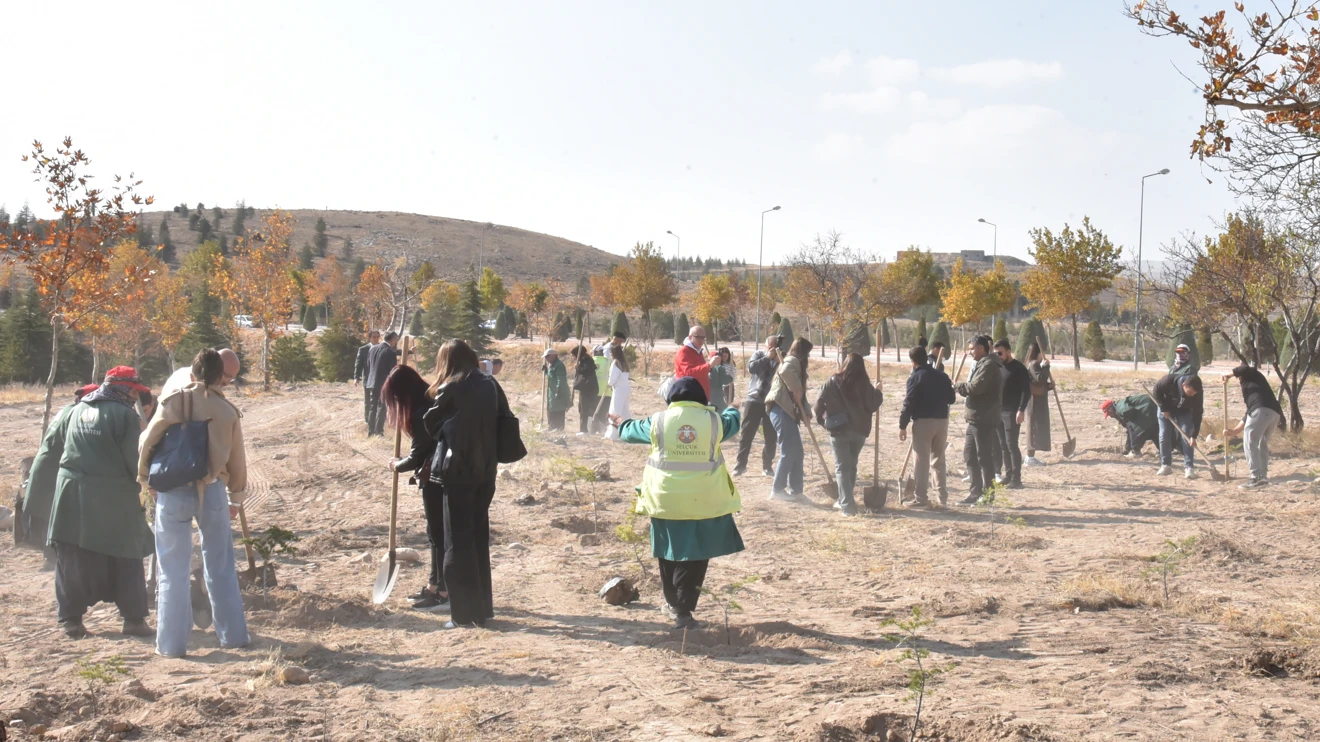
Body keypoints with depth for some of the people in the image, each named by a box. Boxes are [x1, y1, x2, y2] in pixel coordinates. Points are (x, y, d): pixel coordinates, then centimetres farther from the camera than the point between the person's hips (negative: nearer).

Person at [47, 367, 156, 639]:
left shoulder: (77, 411, 11)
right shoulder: (124, 414, -8)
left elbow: (62, 449, 14)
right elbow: (135, 459, -11)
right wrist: (142, 484, 5)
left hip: (72, 493, 5)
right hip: (113, 496, -5)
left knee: (73, 560, 11)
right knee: (126, 560, 5)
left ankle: (71, 619, 13)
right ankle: (134, 619, 7)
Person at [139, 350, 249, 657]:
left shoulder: (172, 403, -4)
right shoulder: (228, 411, -1)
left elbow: (147, 444, -2)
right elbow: (237, 461, 6)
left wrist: (144, 477, 15)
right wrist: (236, 498, 20)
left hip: (173, 492, -1)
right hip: (212, 491, 1)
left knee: (173, 571, 7)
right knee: (221, 568, 14)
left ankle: (172, 643, 10)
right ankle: (232, 635, 19)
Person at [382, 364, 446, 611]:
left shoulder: (422, 412, -21)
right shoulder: (431, 402, 7)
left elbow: (418, 455, -16)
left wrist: (397, 465, 0)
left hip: (436, 479, -10)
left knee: (439, 533, -3)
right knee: (436, 532, 17)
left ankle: (445, 593, 3)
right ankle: (435, 586, 27)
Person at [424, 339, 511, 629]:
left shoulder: (450, 389, -11)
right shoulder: (490, 385, 3)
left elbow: (431, 425, 1)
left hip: (456, 471, -5)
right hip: (485, 471, 5)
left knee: (458, 540, 2)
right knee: (479, 536, 16)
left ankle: (465, 612, 1)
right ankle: (483, 606, 21)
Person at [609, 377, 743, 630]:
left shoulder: (659, 420, 1)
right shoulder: (713, 419, 0)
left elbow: (633, 431, 21)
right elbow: (732, 421, 23)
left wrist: (621, 423, 45)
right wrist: (731, 409, 48)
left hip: (666, 500, 1)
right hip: (703, 501, -1)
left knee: (670, 555, 17)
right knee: (695, 557, 5)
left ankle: (673, 603, 31)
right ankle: (683, 610, 0)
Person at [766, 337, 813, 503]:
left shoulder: (795, 363, 24)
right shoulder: (793, 361, -7)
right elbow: (785, 371, -33)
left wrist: (806, 412, 11)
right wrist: (797, 389, -23)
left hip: (787, 411, 10)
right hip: (781, 410, -10)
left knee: (797, 453, 9)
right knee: (788, 452, -8)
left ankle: (796, 491, 12)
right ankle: (777, 489, -2)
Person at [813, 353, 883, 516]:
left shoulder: (834, 381, -5)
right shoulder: (865, 384, -3)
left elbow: (820, 401, -4)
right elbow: (872, 406, -3)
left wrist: (821, 420, 12)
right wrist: (878, 392, 14)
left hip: (838, 430, -3)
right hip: (859, 430, 3)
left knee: (842, 467, -1)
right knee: (851, 466, 18)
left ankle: (847, 505, -12)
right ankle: (845, 500, 27)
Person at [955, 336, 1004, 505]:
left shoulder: (989, 365, -13)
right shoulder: (981, 364, 20)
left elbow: (976, 386, -24)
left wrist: (959, 386, -8)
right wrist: (963, 387, -3)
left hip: (984, 419, -11)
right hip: (975, 419, 11)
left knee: (984, 457, -5)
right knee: (970, 455, 14)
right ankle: (976, 493, 21)